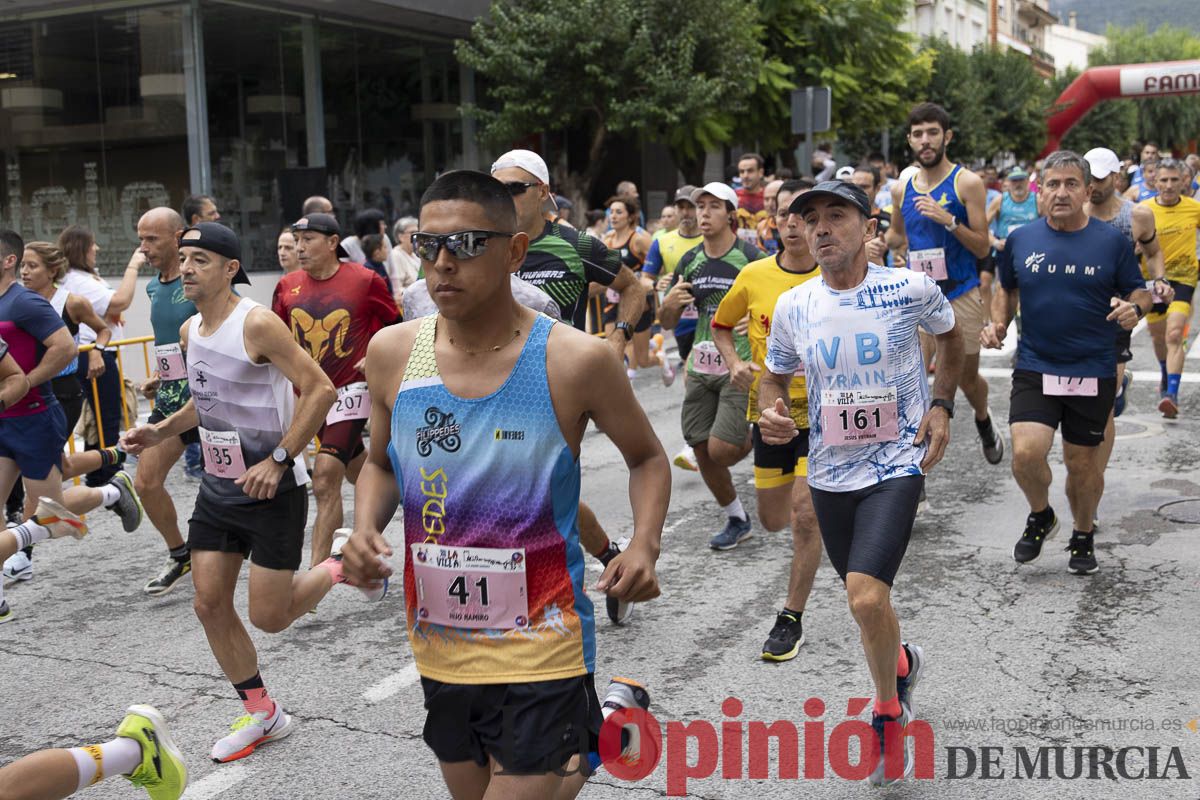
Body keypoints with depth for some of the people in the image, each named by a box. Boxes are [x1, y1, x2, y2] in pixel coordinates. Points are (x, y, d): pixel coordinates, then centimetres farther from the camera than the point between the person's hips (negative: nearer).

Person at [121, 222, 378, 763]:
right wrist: (163, 431, 7)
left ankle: (345, 566, 25)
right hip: (218, 488, 8)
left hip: (272, 489, -8)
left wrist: (277, 461, -23)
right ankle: (261, 714, 21)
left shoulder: (257, 324, -18)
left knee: (268, 617, -3)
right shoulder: (190, 331, 7)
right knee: (210, 603, 5)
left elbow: (319, 390, -21)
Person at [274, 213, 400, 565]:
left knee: (325, 479, -17)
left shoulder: (364, 280, -10)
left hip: (351, 388, -6)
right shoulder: (287, 286, 2)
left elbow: (395, 324, 3)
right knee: (356, 470, 23)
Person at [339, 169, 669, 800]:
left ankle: (592, 747, 28)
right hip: (439, 649, 5)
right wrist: (365, 529, -7)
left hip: (541, 652, -4)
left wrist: (644, 545, -15)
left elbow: (647, 459, 2)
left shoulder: (574, 359, -13)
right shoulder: (393, 352, -3)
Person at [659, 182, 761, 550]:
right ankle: (737, 520, 28)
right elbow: (667, 322, 12)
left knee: (721, 449, -14)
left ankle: (757, 439, 21)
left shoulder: (752, 257, -9)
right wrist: (669, 304, -10)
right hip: (702, 366, 6)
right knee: (702, 452, 7)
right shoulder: (690, 261, 8)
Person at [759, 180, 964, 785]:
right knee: (862, 598, 18)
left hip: (897, 463, -4)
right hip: (830, 470, 4)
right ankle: (901, 662, 52)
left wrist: (941, 404, 0)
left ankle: (888, 712, 6)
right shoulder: (792, 306, -2)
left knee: (866, 596, -21)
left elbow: (951, 334, 12)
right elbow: (774, 377, 12)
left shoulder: (911, 289, -9)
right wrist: (770, 412, -10)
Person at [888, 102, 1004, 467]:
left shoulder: (967, 183, -7)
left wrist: (949, 221, -24)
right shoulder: (903, 189, 5)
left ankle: (983, 420, 45)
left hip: (961, 295, -2)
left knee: (967, 375, 13)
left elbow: (983, 247, -9)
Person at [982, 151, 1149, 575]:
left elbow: (1139, 290, 6)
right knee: (1026, 453, -17)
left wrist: (1134, 308, -16)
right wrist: (998, 323, 0)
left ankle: (1083, 536, 36)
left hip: (1093, 373, 0)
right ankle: (1040, 516, 15)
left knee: (1082, 462, 9)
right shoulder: (1020, 240, 1)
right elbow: (1007, 289, 17)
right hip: (1034, 369, 0)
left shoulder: (1111, 241, -2)